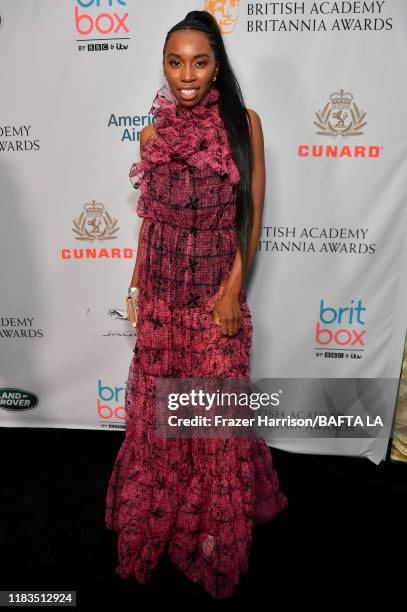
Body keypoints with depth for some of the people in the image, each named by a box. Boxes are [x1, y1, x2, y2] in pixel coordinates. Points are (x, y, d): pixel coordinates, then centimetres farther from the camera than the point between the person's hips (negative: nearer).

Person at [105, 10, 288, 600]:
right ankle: (158, 515, 40)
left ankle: (214, 528, 34)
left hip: (217, 291, -3)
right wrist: (136, 286, 11)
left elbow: (252, 214, -5)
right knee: (157, 404, 13)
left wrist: (233, 290, -11)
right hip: (161, 291, 3)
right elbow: (149, 216, 11)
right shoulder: (153, 135, 6)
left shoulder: (243, 123, -3)